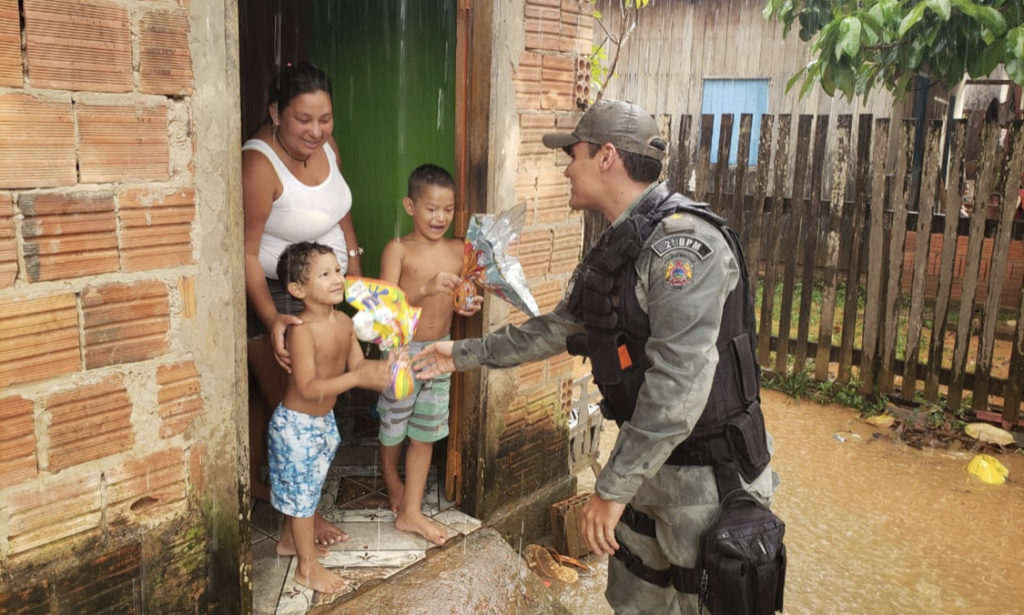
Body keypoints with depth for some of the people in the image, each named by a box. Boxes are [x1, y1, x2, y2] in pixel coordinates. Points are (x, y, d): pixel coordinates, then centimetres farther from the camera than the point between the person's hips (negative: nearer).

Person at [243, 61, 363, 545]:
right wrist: (271, 319, -35)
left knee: (268, 392, 20)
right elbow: (247, 253, -25)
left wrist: (356, 273, 11)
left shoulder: (326, 147, -3)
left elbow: (340, 211, 12)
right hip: (270, 296, -7)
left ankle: (253, 479, 38)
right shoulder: (259, 165, -26)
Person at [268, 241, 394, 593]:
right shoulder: (302, 331, -28)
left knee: (303, 487, 24)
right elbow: (308, 388, -30)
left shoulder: (344, 321, -2)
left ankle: (289, 541, 45)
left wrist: (384, 367, -19)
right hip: (296, 424, -8)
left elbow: (357, 363, 0)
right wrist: (358, 379, -36)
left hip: (323, 420, 8)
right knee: (301, 490, 6)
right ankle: (307, 566, 21)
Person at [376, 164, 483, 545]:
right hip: (403, 350, -4)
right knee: (393, 425, 14)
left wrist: (469, 307, -11)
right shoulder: (398, 250, -12)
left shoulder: (458, 251, 2)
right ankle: (391, 478, 44)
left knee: (425, 434, 10)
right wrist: (426, 288, -34)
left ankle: (410, 513, 21)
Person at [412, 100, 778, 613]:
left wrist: (613, 487, -26)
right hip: (647, 463, 9)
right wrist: (465, 354, 22)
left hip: (706, 473, -9)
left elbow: (678, 385, -29)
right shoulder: (614, 247, 8)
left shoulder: (683, 243, -23)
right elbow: (557, 328, 20)